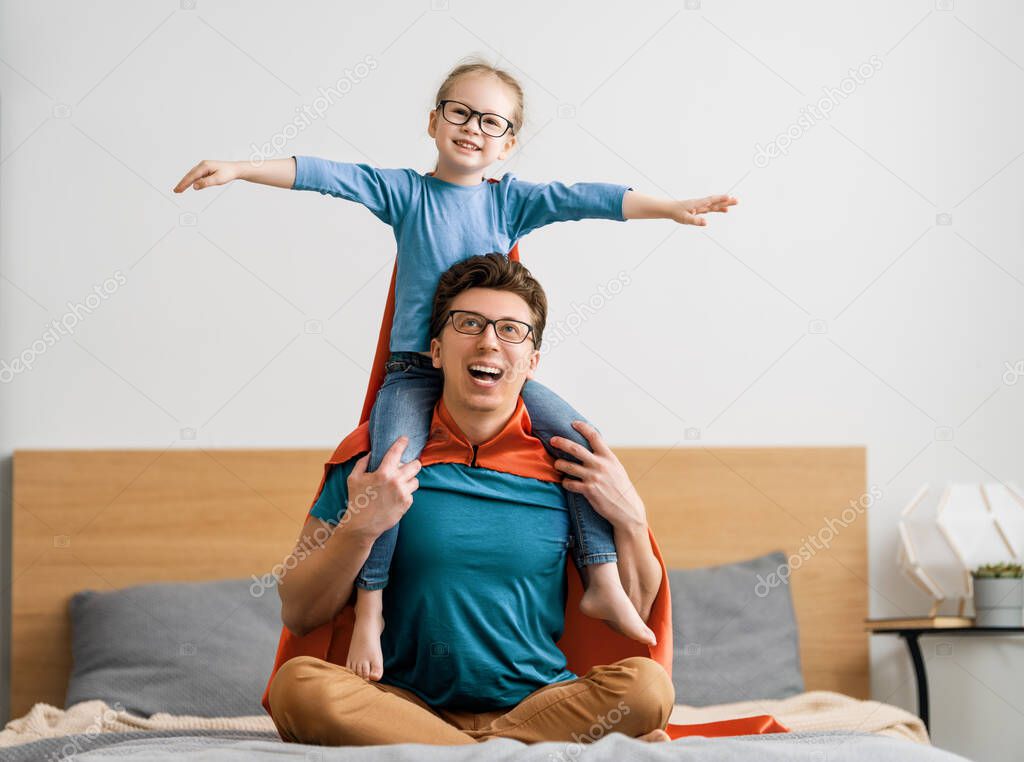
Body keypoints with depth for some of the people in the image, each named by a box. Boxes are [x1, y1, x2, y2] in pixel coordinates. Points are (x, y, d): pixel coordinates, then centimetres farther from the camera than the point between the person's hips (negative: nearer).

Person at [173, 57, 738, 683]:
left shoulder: (510, 200, 8)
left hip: (495, 371, 3)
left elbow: (582, 199, -1)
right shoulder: (404, 191, 2)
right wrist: (239, 170, -17)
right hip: (416, 370, -2)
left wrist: (670, 208, -9)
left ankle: (604, 583, -8)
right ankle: (369, 609, -13)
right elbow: (325, 175, -7)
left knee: (585, 440, -13)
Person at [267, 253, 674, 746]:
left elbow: (633, 614, 13)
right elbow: (298, 616, 3)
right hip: (406, 704, 2)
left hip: (540, 703, -1)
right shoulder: (377, 455, 3)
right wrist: (360, 528, -13)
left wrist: (630, 520, -3)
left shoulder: (568, 465, 6)